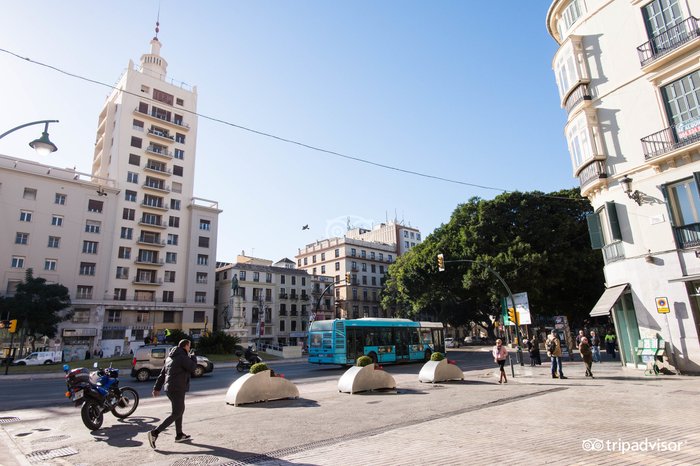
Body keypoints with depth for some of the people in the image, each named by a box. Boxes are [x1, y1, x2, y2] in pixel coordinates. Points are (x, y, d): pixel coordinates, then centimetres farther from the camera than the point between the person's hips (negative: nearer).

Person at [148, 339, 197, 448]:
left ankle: (179, 435, 27)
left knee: (180, 410, 20)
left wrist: (157, 388, 15)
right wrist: (193, 357, 7)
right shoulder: (183, 357, -15)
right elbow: (193, 368, -10)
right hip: (177, 389, -10)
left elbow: (162, 373, 15)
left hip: (169, 387, 10)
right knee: (176, 414, -6)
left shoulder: (170, 357, 15)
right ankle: (155, 433, -13)